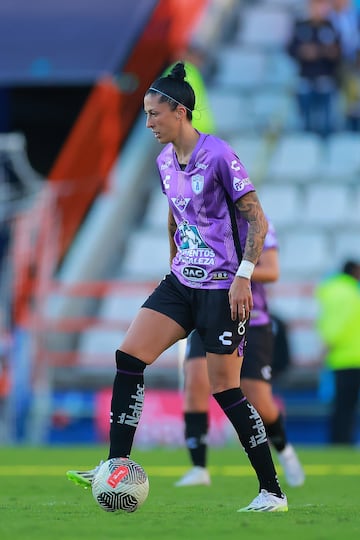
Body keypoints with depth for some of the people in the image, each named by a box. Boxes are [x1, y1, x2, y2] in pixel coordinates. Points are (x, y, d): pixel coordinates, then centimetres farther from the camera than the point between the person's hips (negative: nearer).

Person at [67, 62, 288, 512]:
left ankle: (273, 492, 4)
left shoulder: (218, 156, -15)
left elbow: (257, 220, -14)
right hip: (181, 281, 8)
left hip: (224, 288, -7)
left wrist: (243, 276, -20)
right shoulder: (165, 161, 8)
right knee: (128, 356, -6)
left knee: (225, 390, -6)